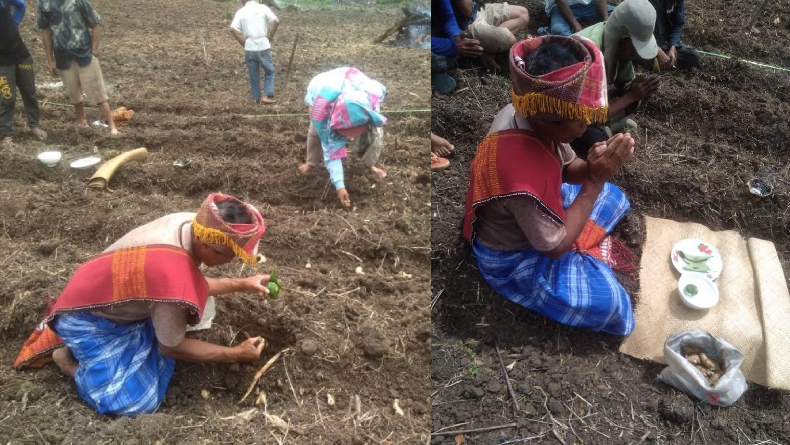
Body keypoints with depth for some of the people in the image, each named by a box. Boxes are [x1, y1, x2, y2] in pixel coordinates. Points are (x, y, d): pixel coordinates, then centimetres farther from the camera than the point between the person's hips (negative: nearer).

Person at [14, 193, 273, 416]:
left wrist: (240, 285, 3)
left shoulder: (191, 224, -15)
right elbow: (171, 347, -19)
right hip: (89, 321, -9)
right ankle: (70, 361, 5)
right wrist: (235, 355, -13)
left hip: (114, 300, 9)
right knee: (138, 402, -17)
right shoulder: (173, 277, -38)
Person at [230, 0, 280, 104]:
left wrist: (242, 42, 1)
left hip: (249, 49, 1)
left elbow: (233, 29, -11)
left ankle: (257, 98, 19)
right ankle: (267, 95, 6)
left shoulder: (241, 12, 0)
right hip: (263, 47, -1)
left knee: (254, 75, 13)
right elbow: (276, 21, -11)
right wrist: (270, 36, -1)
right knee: (269, 71, 15)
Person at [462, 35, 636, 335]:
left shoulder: (525, 112, -19)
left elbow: (566, 169, -1)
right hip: (514, 258, -8)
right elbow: (556, 246, -26)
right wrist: (595, 181, -27)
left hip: (538, 213, 8)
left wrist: (592, 166, -25)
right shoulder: (525, 178, -43)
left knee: (613, 197, 16)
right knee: (607, 298, -18)